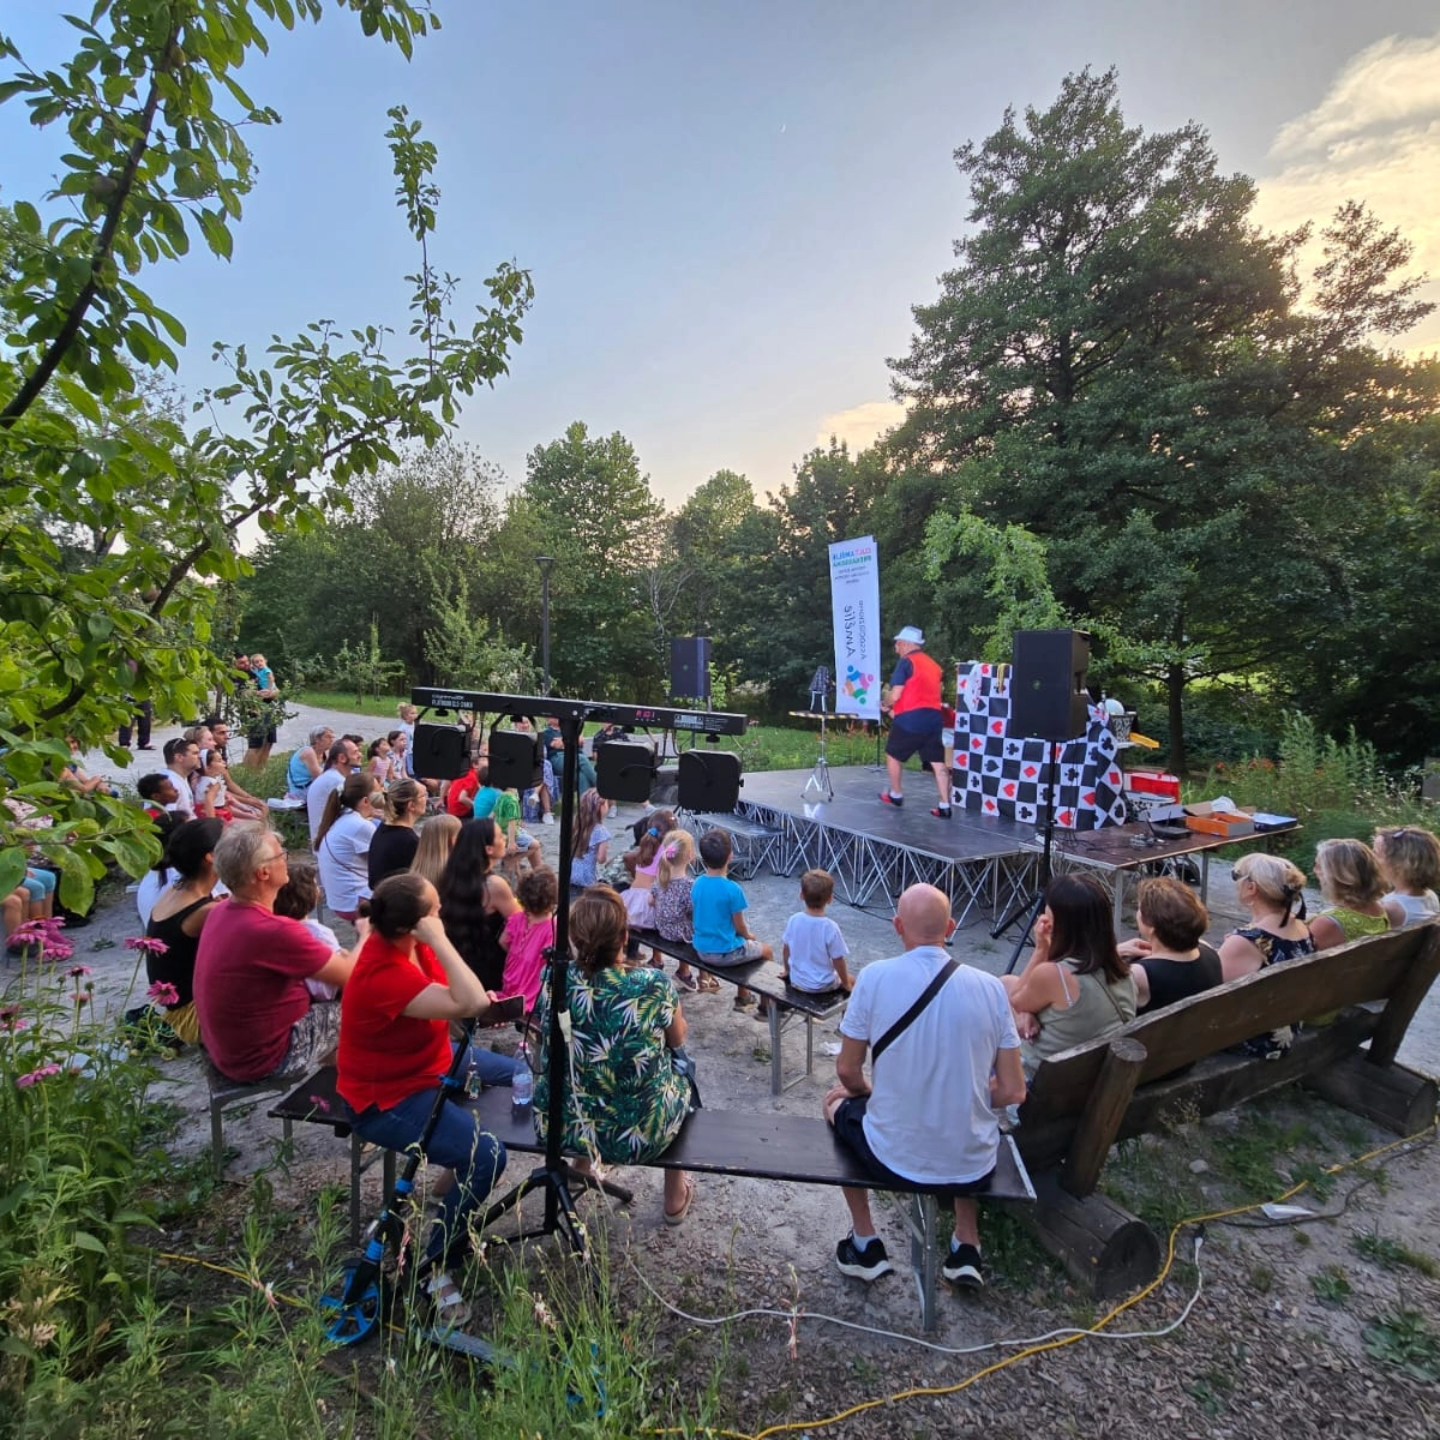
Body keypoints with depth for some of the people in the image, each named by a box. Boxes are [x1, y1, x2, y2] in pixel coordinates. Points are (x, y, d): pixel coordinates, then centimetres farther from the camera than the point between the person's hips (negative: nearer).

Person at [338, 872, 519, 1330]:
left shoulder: (400, 943, -9)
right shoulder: (385, 975, -36)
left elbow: (456, 1002, 5)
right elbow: (470, 1004, -43)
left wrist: (479, 1003, -15)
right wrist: (439, 940, -39)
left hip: (427, 1062, 10)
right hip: (388, 1100, -10)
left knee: (516, 1073, 21)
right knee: (487, 1155, -24)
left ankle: (460, 1175, 35)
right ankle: (430, 1265, -1)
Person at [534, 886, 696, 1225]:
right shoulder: (653, 984, -22)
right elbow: (678, 1040, -1)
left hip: (560, 1129, 3)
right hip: (637, 1137, -2)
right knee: (680, 1068, 27)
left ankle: (583, 1162, 50)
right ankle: (676, 1198, 40)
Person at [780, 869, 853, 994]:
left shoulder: (793, 920, -13)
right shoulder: (830, 927, -25)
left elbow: (786, 950, 0)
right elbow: (838, 961, -17)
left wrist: (787, 970, 19)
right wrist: (846, 983, 1)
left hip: (796, 981, 4)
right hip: (823, 985, -4)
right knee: (851, 982, 23)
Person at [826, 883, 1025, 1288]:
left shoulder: (875, 976, -15)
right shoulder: (989, 986, -9)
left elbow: (848, 1071, -6)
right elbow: (1012, 1092, -4)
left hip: (895, 1160, -2)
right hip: (974, 1167, 3)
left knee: (839, 1102, 30)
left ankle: (866, 1245, 31)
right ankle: (966, 1247, 31)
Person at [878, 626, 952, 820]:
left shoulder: (906, 662, -7)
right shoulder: (933, 664, 17)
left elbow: (896, 695, -13)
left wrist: (889, 707, 8)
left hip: (910, 719, -6)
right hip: (934, 717, 7)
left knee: (893, 755, 14)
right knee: (938, 762, 3)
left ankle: (896, 795, 26)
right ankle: (945, 806, 0)